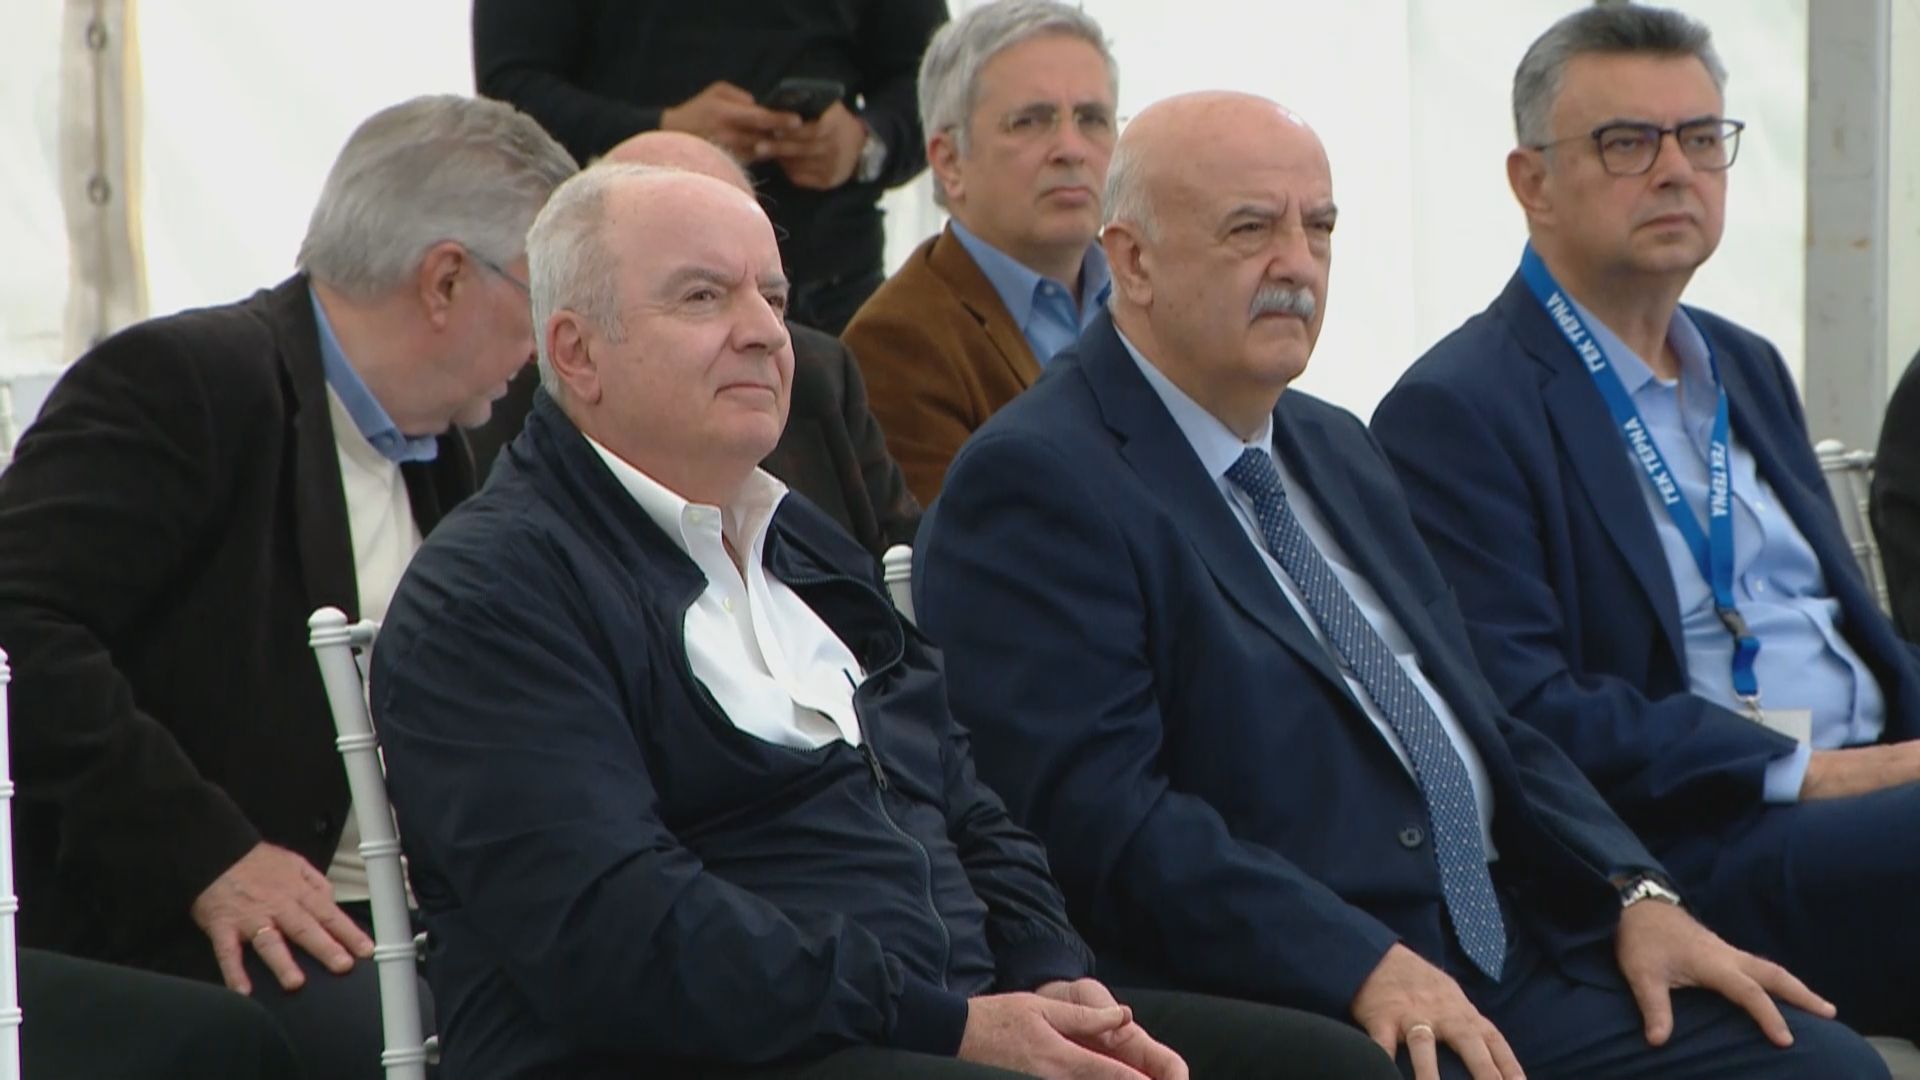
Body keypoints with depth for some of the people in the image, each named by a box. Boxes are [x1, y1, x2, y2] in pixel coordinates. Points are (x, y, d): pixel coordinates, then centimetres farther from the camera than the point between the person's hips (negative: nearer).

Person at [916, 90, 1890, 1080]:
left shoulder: (1334, 449, 22)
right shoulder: (1031, 484, -7)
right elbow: (1099, 813, -17)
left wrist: (1634, 892, 6)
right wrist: (1364, 967, -23)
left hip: (1513, 952, 8)